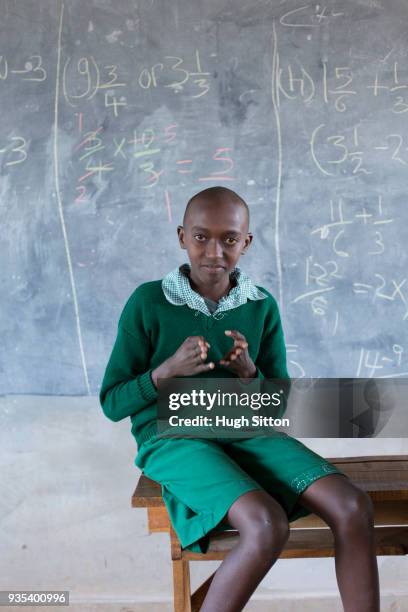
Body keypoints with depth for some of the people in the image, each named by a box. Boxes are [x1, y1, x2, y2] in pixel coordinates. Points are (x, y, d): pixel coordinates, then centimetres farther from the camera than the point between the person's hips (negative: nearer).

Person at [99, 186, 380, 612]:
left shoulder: (263, 307, 2)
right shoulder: (148, 301, -8)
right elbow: (111, 404, -3)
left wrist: (250, 374, -15)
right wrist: (167, 371, -21)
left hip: (246, 434, 4)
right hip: (172, 438, -4)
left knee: (353, 507, -18)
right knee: (267, 526, -31)